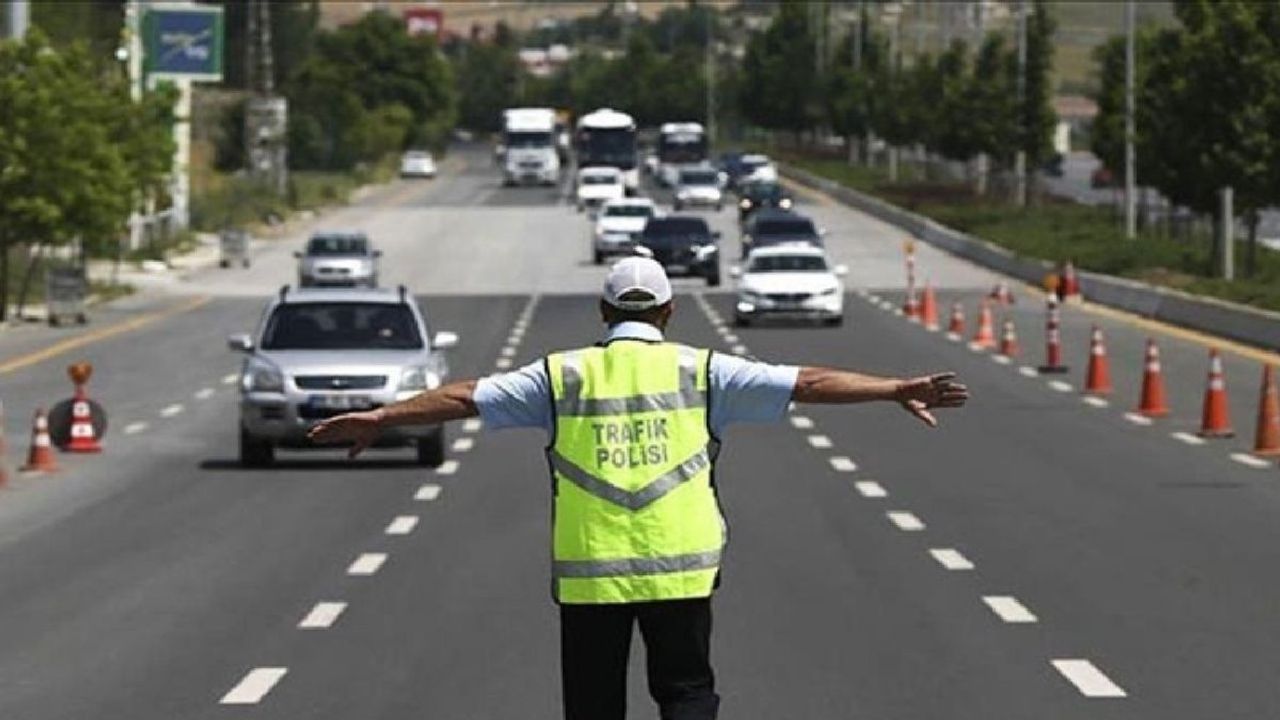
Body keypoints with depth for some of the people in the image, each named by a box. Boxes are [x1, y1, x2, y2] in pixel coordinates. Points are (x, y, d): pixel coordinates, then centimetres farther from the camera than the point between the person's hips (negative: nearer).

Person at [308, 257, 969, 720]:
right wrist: (896, 390, 5)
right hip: (680, 568, 0)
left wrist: (377, 419, 13)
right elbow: (807, 384, 1)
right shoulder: (699, 372, 2)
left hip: (588, 573, 1)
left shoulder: (562, 376, 4)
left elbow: (465, 397, 5)